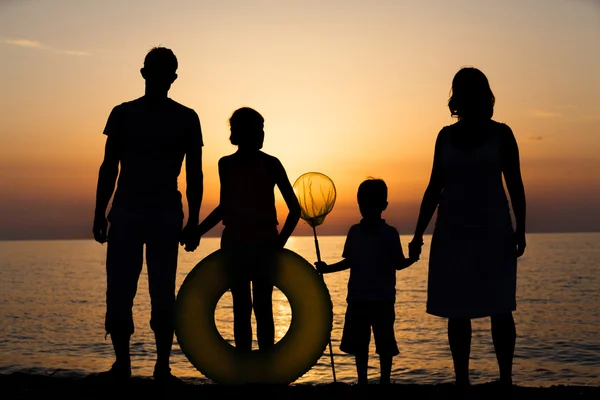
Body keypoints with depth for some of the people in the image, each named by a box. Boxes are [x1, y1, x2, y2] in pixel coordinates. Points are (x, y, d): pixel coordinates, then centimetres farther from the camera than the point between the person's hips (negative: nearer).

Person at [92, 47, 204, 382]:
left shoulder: (186, 118, 7)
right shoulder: (123, 114, 11)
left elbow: (194, 174, 5)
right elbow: (109, 167, 11)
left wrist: (193, 221, -1)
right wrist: (100, 213, 3)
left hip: (166, 215, -1)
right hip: (125, 212, 1)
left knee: (163, 294, -2)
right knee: (118, 293, -3)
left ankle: (162, 367, 5)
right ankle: (122, 364, 8)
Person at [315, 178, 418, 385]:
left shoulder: (390, 233, -5)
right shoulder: (354, 232, 5)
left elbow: (398, 263, -4)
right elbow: (349, 261, 12)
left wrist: (412, 258, -23)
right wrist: (327, 268, 3)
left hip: (383, 300, -4)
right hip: (357, 299, 4)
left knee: (384, 343, 2)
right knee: (358, 343, 10)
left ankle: (385, 380, 14)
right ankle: (362, 380, 24)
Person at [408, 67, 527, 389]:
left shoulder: (500, 133, 3)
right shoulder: (446, 135, 9)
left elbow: (515, 184, 2)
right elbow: (435, 187, 10)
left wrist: (520, 230, -9)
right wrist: (418, 234, 6)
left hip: (493, 231, -2)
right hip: (453, 232, 2)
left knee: (499, 309, -3)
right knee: (456, 311, 3)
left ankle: (506, 379, 6)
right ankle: (461, 381, 10)